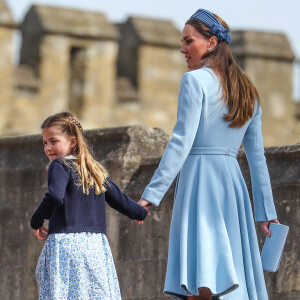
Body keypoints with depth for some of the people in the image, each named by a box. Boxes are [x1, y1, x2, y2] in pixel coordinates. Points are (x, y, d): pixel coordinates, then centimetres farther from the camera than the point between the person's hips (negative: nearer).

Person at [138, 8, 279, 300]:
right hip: (233, 182, 8)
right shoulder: (248, 92, 18)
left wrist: (151, 194, -13)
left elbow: (181, 142, -12)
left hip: (199, 177, -7)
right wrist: (266, 212, 21)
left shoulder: (195, 80, -4)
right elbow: (258, 158, 18)